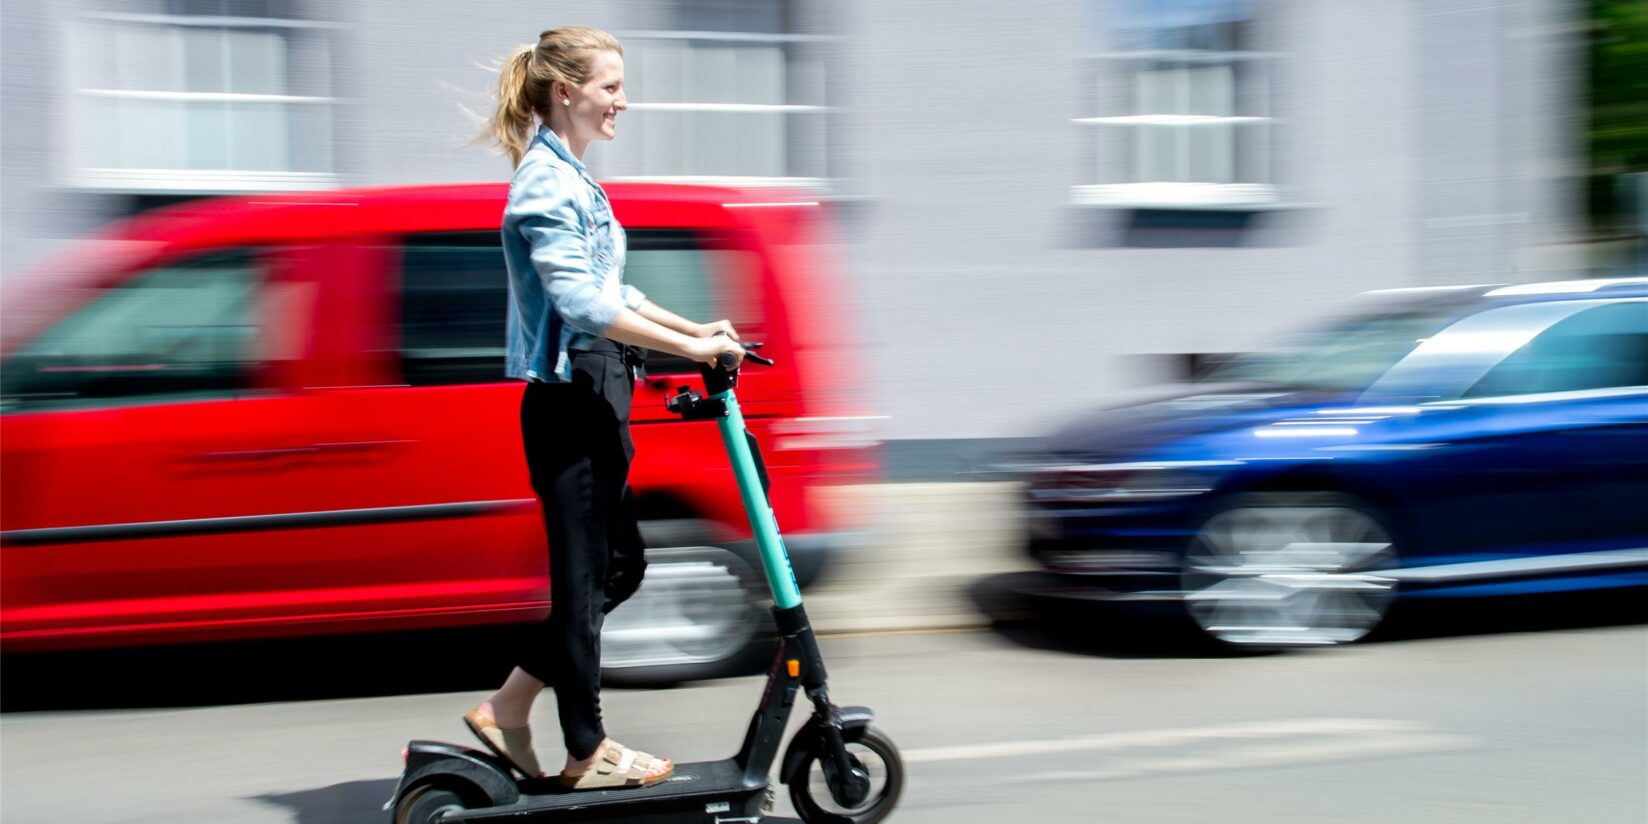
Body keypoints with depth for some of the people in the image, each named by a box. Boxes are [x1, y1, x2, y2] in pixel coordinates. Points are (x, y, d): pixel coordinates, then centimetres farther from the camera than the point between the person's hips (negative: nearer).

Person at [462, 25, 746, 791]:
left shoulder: (571, 179, 16)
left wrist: (694, 328, 12)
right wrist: (690, 348, -24)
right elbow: (583, 305, -25)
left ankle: (506, 708, 21)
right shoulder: (545, 184, -16)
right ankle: (588, 753, 13)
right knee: (585, 577, 0)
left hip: (593, 398, 10)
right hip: (569, 402, -10)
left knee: (620, 565, 16)